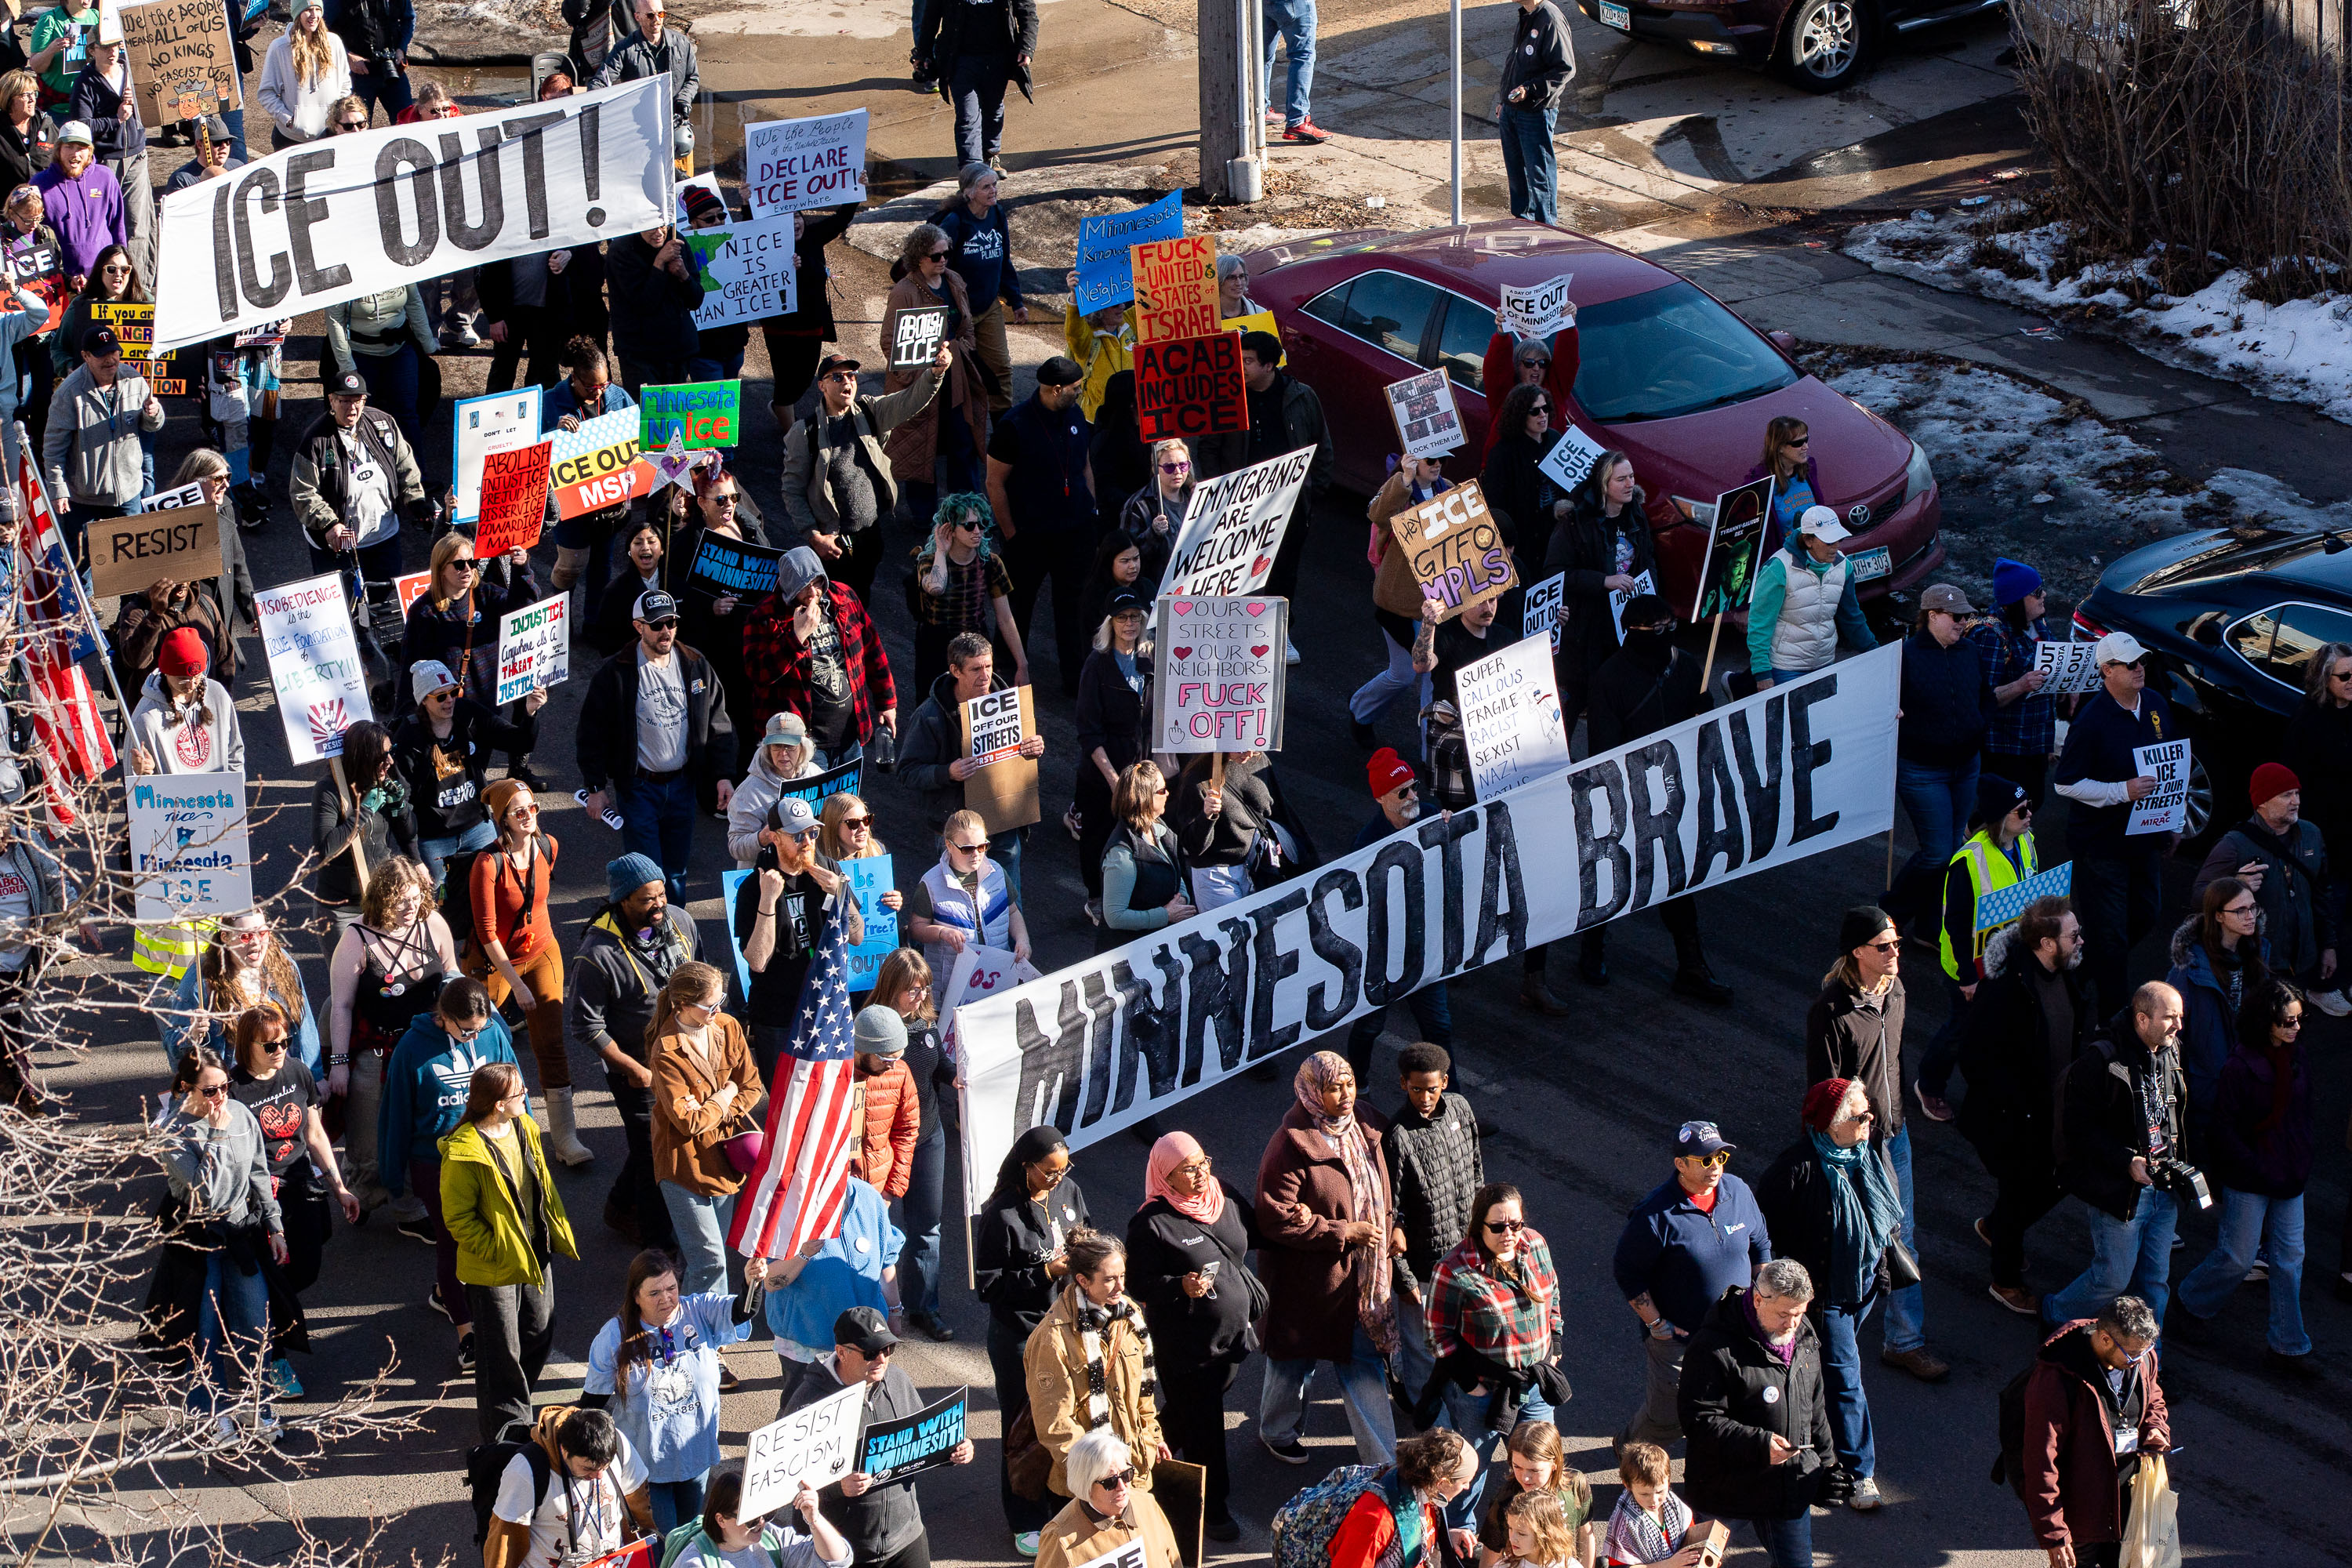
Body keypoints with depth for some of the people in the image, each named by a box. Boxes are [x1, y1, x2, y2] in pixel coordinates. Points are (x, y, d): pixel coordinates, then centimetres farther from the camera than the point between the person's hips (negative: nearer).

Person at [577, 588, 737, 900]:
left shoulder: (696, 666, 3)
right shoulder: (617, 673, -10)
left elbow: (718, 724, 10)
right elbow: (593, 731, -4)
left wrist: (723, 776, 2)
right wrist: (596, 787, -7)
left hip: (682, 784, 4)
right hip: (638, 788, -4)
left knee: (676, 872, 12)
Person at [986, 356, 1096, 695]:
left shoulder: (1075, 416, 4)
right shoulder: (1015, 425, -15)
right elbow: (995, 482, -10)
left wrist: (1091, 513, 12)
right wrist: (1011, 534, -9)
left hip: (1076, 529, 5)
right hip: (1030, 535, -5)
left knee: (1075, 604, 7)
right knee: (1018, 606, 10)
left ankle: (1076, 679, 16)